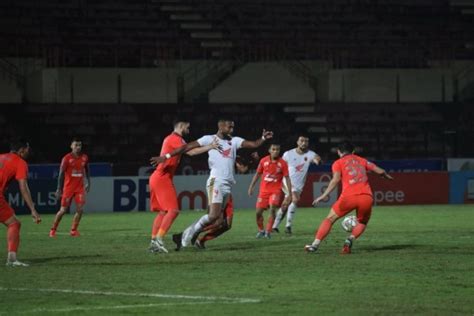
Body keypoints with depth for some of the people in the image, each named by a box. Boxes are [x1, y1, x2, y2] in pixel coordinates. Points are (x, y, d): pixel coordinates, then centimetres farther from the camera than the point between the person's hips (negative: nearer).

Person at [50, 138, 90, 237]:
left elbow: (86, 171, 19)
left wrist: (88, 183, 13)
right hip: (68, 187, -4)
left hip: (80, 187, 4)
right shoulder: (67, 158, -9)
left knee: (80, 209, -7)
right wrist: (59, 189, -13)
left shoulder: (84, 158, 4)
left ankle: (73, 230, 6)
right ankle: (53, 230, 12)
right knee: (63, 210, -2)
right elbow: (61, 174, -9)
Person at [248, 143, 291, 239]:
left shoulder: (282, 163, -7)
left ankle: (268, 231, -12)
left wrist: (290, 193, -8)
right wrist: (251, 187, 8)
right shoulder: (263, 161, -1)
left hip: (276, 190, -3)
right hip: (264, 190, 3)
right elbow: (257, 174, 10)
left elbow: (287, 178, -4)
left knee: (272, 209, -22)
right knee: (259, 212, 0)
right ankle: (261, 230, 23)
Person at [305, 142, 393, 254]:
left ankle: (315, 244, 2)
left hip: (349, 197, -2)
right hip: (366, 197, 2)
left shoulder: (338, 163, 13)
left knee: (329, 219, 13)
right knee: (362, 222, 26)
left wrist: (324, 195, -8)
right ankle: (350, 240, -1)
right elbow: (380, 171, 22)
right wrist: (387, 176, 43)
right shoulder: (362, 161, 24)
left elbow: (336, 180, -4)